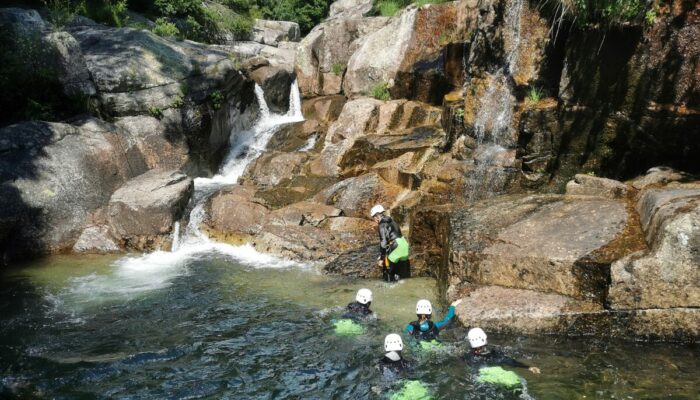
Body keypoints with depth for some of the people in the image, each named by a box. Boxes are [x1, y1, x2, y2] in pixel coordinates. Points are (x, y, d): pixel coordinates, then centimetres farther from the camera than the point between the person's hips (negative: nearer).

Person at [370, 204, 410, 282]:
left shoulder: (382, 225, -11)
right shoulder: (390, 220, 16)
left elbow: (383, 242, -16)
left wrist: (381, 258, -13)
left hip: (396, 246, -9)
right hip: (404, 243, 9)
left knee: (387, 269, 2)